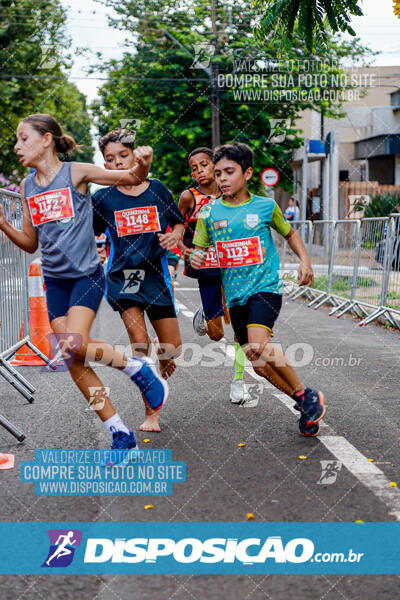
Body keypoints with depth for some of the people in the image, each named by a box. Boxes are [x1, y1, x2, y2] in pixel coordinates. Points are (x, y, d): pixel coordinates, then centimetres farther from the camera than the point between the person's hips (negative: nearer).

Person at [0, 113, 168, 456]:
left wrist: (143, 164, -27)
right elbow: (31, 244, 14)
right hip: (54, 280, 5)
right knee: (73, 361, 0)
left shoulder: (76, 173, -5)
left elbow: (133, 178, -4)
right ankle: (121, 434, 10)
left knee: (74, 344, -24)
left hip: (86, 274, -5)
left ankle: (137, 368, 2)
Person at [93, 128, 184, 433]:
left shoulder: (156, 189, 3)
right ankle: (151, 413, -7)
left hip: (156, 275, 2)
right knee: (139, 340, -20)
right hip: (121, 276, -2)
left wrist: (175, 235, -6)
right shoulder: (103, 198, 1)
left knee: (172, 348, 1)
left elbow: (179, 222, 15)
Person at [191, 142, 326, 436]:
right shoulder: (209, 212, 4)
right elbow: (199, 249, 11)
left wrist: (304, 260, 2)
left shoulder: (265, 206, 1)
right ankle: (309, 407, 22)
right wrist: (195, 259, -13)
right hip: (235, 295, 4)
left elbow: (290, 233, 17)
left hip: (266, 286, -4)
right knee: (260, 365, 3)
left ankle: (305, 395, -8)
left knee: (258, 346, -28)